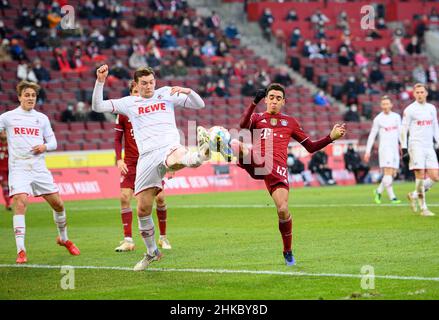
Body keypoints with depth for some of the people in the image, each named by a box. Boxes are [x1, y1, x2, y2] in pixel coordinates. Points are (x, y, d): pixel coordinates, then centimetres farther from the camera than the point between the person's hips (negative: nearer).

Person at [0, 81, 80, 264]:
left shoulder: (42, 118, 12)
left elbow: (53, 142, 14)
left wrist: (45, 147, -7)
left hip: (39, 168, 4)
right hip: (19, 168, -3)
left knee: (58, 204, 6)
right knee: (20, 202, -22)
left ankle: (63, 238, 33)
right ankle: (20, 250, -21)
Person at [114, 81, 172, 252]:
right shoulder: (124, 112, 1)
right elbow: (118, 138, 6)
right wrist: (119, 159, -6)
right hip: (130, 162, 0)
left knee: (160, 198, -5)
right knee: (124, 197, -12)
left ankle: (163, 237, 14)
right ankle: (128, 240, -8)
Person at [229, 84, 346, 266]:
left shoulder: (290, 122, 24)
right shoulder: (257, 118, 20)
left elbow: (311, 147, 24)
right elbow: (243, 125, -6)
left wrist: (331, 137, 10)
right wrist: (254, 102, -16)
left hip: (278, 168, 0)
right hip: (257, 162, 0)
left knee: (283, 210, -12)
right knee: (235, 144, -27)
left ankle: (288, 251, 6)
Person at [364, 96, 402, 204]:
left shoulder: (396, 117, 12)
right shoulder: (378, 119, 0)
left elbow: (400, 132, 15)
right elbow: (372, 136, 3)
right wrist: (368, 151, -1)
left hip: (395, 148, 5)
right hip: (385, 148, -5)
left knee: (393, 174, 6)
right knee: (388, 173, -14)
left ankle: (378, 191, 24)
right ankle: (392, 197, -14)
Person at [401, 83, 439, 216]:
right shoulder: (410, 109, -3)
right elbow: (404, 129, -3)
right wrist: (403, 146, -10)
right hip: (416, 146, -5)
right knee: (420, 175, -11)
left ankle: (414, 195, 17)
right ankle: (423, 208, -5)